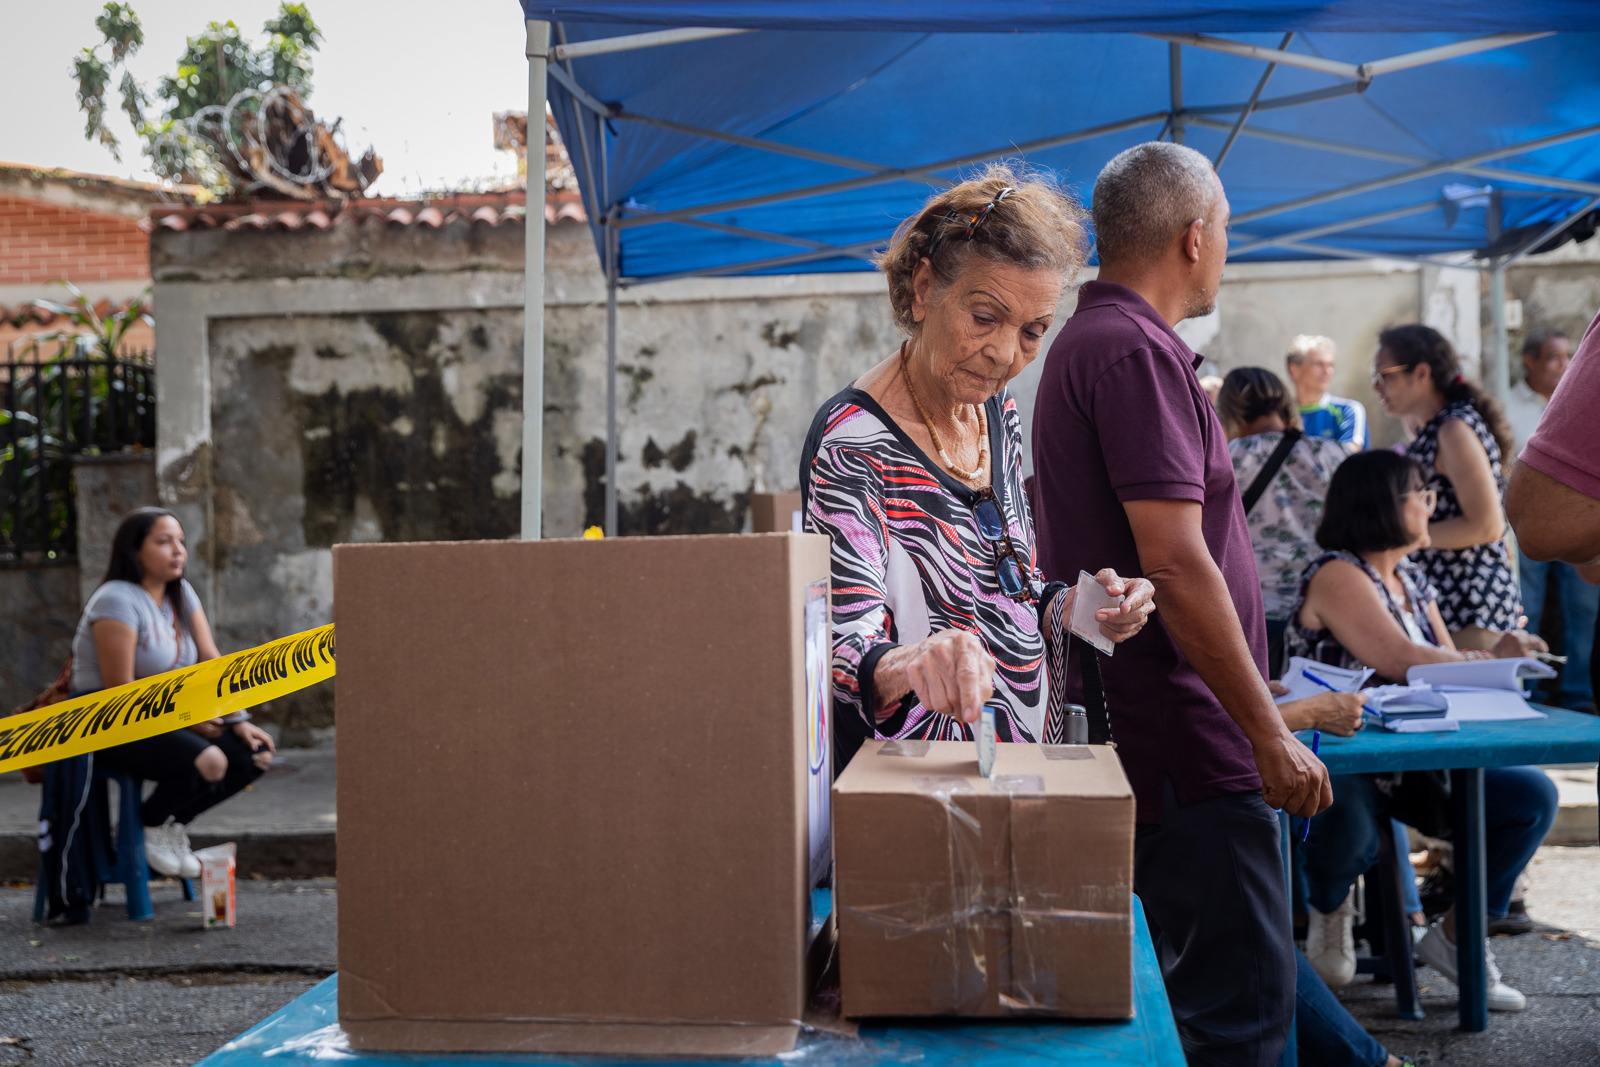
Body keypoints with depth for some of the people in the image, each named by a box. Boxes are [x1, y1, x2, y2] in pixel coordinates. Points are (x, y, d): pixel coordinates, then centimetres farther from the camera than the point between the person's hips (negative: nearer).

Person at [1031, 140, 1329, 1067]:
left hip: (1136, 737, 11)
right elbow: (1176, 563, -23)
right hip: (1191, 746, -11)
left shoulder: (1091, 341, 17)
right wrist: (1271, 735, -18)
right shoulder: (1137, 352, -16)